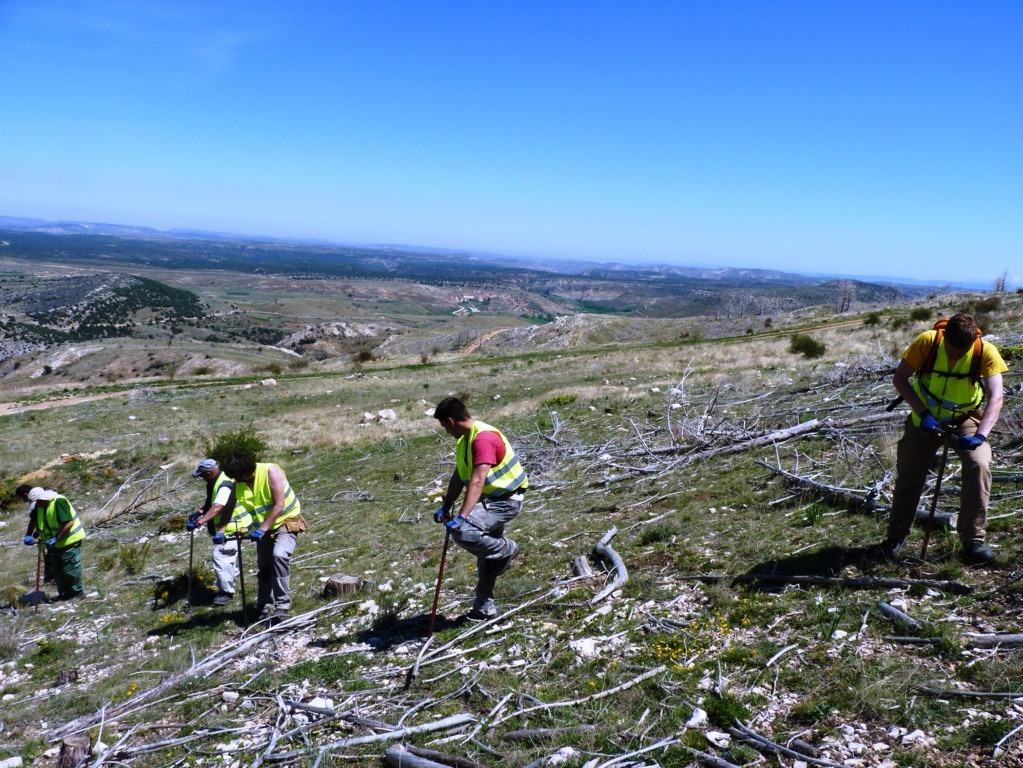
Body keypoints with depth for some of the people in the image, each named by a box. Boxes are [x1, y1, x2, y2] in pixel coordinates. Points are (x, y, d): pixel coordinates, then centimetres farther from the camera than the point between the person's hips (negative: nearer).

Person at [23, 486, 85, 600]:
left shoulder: (58, 502, -24)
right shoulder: (40, 507, 5)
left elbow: (69, 522, -29)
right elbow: (37, 523, 14)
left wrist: (56, 538, -29)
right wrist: (29, 536, -2)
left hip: (69, 540, -9)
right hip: (57, 543, 9)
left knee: (70, 568, -3)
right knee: (58, 570, 14)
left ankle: (77, 591, 9)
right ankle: (63, 593, 25)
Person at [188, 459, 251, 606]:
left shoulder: (224, 486, -26)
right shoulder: (214, 482, 7)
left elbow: (217, 508, -38)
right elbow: (210, 503, 18)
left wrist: (198, 522, -45)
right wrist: (199, 512, -1)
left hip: (232, 528, -11)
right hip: (228, 527, 11)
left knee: (221, 558, -13)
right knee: (229, 558, 22)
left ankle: (227, 592, -4)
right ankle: (228, 586, 38)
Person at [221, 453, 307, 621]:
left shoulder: (270, 471, -24)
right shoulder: (238, 483, -7)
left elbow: (279, 505, -27)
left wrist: (262, 529, -31)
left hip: (287, 521, -6)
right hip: (263, 528, 7)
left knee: (279, 555, -28)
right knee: (263, 567, 10)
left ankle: (282, 606, -26)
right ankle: (264, 608, 26)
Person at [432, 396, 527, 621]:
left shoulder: (483, 438, -25)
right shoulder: (464, 439, 8)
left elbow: (477, 482, -34)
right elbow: (458, 478, 11)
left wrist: (461, 517, -40)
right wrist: (445, 507, 2)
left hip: (505, 501, -10)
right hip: (490, 499, 10)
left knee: (462, 532, -29)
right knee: (487, 553, 16)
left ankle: (506, 549, -5)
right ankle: (485, 608, 27)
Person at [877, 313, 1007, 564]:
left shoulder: (986, 351, -24)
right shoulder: (927, 341, -24)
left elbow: (995, 397, -30)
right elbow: (899, 378, -17)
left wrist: (981, 434, -45)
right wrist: (923, 413, -27)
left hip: (965, 419, 0)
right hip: (926, 418, 1)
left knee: (979, 465, -22)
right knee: (908, 474, 2)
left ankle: (973, 540, -10)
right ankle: (896, 537, 22)